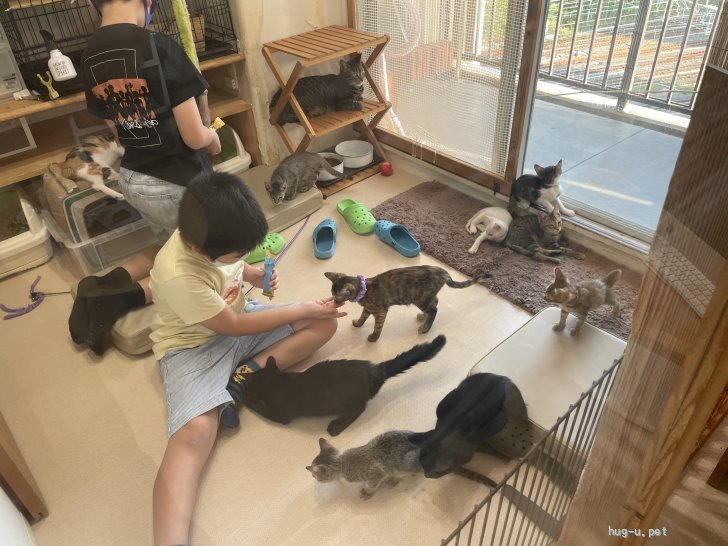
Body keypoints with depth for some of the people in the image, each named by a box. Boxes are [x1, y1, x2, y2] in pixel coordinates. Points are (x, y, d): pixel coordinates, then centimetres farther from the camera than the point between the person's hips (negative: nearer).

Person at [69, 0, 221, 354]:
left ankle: (105, 284, 8)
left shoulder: (89, 59, 1)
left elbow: (120, 132, 10)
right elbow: (194, 137, -19)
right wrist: (213, 138, 3)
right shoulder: (161, 49, -21)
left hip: (133, 178, 7)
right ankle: (122, 298, -2)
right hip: (179, 183, -7)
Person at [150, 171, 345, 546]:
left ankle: (246, 376, -16)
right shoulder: (178, 276, -33)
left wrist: (255, 275, -8)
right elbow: (235, 326, -21)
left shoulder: (210, 237, -12)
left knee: (325, 322, -6)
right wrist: (302, 310, -16)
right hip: (194, 346, -7)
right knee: (195, 432, -32)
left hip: (238, 318, 7)